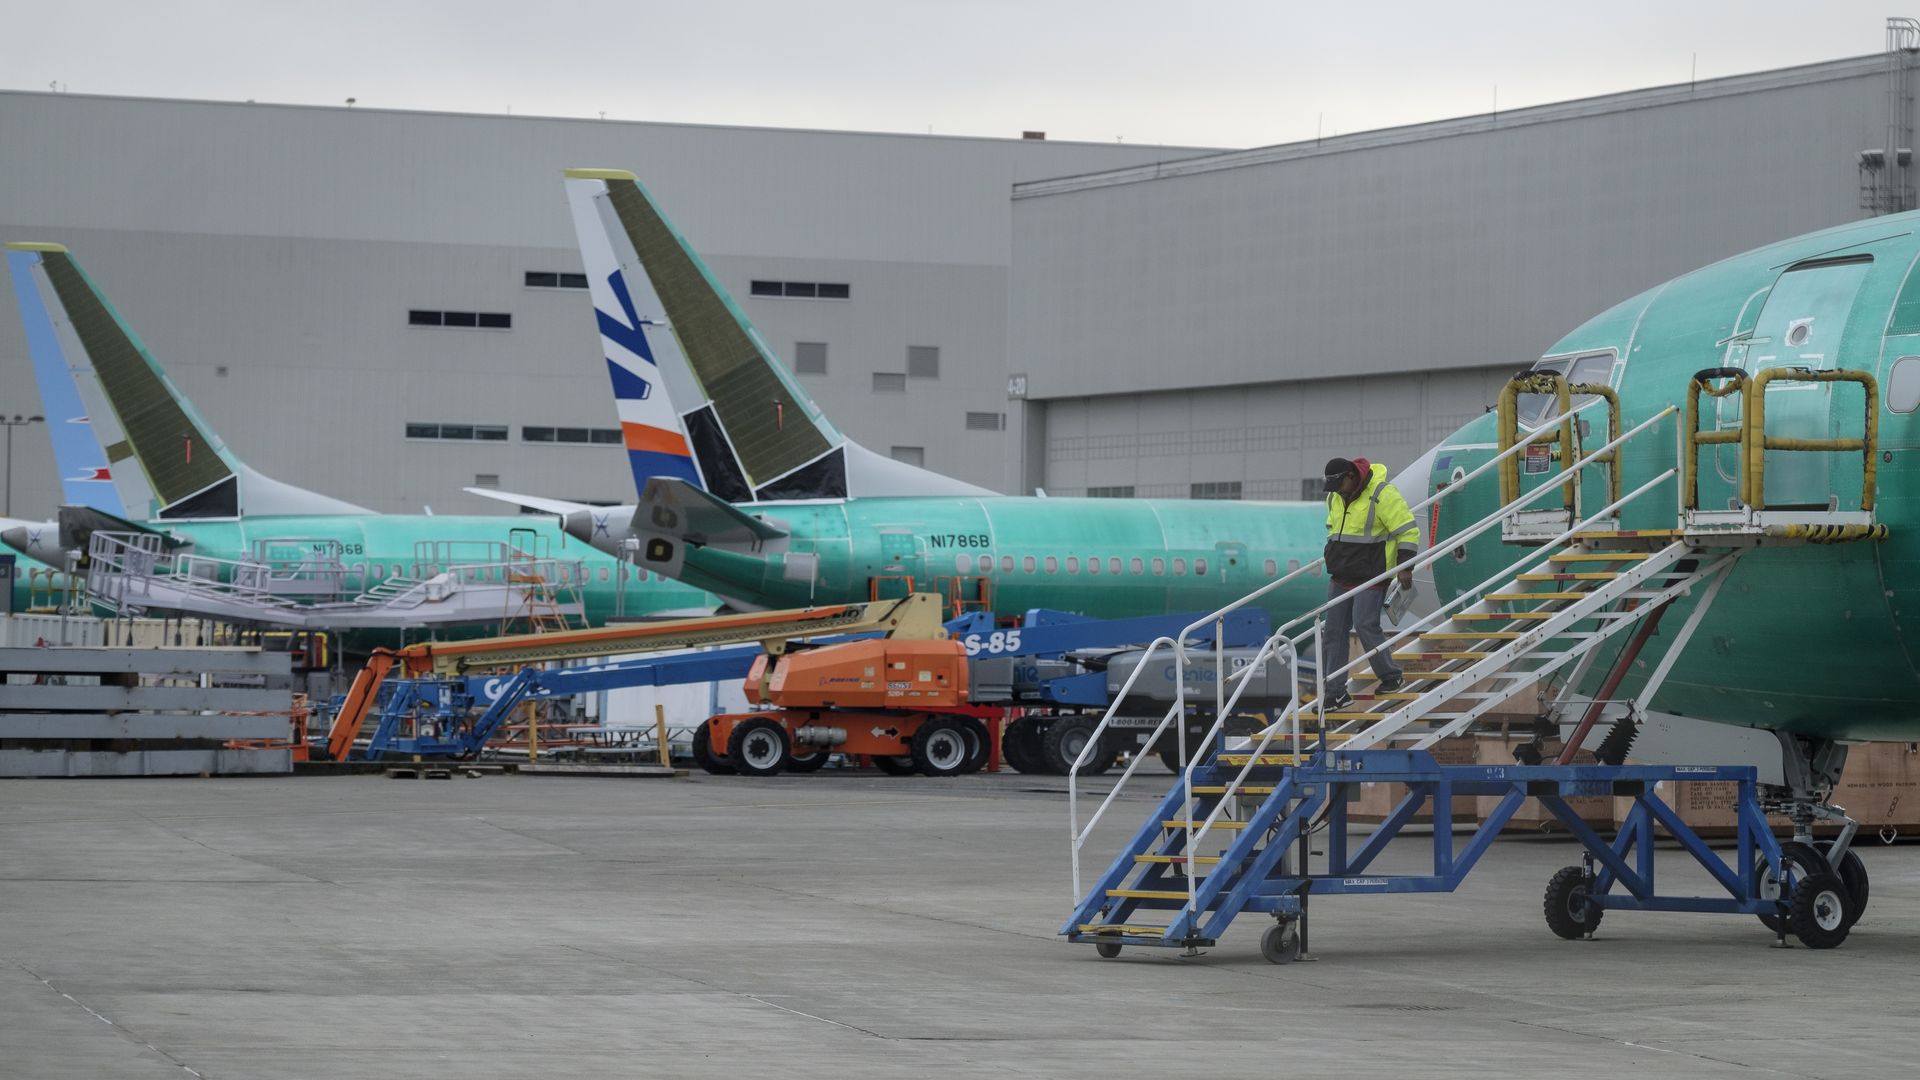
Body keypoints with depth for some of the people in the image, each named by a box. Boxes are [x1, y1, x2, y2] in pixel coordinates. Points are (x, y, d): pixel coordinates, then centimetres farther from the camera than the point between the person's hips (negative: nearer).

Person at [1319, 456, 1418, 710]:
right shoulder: (1335, 497, 8)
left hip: (1371, 575, -7)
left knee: (1365, 625, -12)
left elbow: (1408, 530, -14)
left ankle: (1391, 676, 11)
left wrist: (1405, 567, -18)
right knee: (1333, 630, 2)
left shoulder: (1382, 494, -16)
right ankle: (1335, 692, 5)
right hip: (1340, 576, 7)